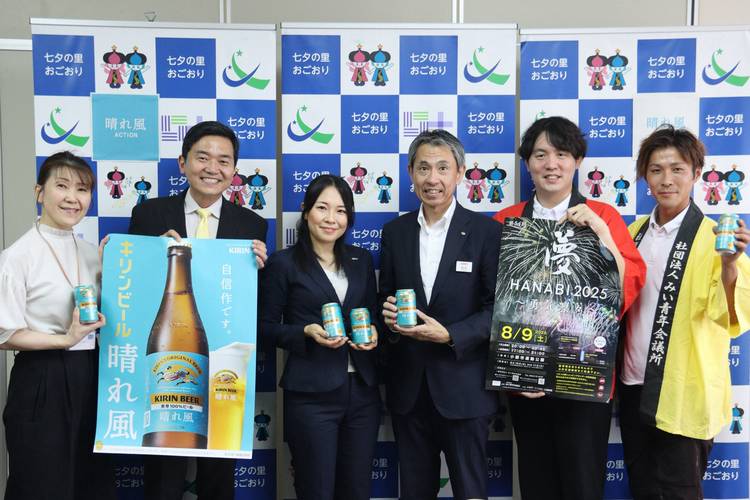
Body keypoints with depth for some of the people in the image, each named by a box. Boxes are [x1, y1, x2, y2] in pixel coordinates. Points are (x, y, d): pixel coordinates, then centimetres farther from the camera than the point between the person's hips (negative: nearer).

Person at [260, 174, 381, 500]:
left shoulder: (361, 260, 10)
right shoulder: (284, 263, -4)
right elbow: (267, 327, -3)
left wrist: (373, 333, -4)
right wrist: (307, 332, -18)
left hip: (362, 390, 5)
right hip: (311, 394, -4)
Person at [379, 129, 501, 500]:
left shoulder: (486, 231, -6)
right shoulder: (394, 231, 6)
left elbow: (497, 308, -7)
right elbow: (385, 297, 12)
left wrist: (449, 335, -19)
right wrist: (388, 315, -10)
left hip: (464, 386, -3)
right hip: (408, 386, 4)